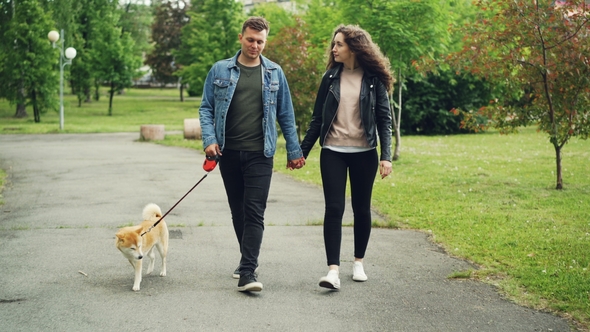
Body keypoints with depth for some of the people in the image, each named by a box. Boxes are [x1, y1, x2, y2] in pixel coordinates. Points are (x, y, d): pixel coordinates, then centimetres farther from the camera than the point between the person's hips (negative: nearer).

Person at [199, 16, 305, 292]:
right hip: (228, 153, 2)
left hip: (259, 154, -2)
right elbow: (206, 108, 5)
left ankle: (247, 272, -13)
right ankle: (248, 257, 30)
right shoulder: (220, 70, 4)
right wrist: (209, 140, -9)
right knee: (238, 211, 13)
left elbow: (285, 114, 10)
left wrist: (294, 150, 9)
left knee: (254, 213, -10)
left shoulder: (274, 73, 5)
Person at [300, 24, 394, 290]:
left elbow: (384, 119, -1)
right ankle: (333, 270, -11)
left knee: (361, 208, 10)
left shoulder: (374, 79, -2)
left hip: (364, 153, -1)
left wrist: (386, 156, -9)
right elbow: (317, 118, 9)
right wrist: (302, 151, 8)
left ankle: (358, 262, 27)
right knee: (334, 209, -8)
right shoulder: (331, 77, 4)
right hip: (332, 152, 1)